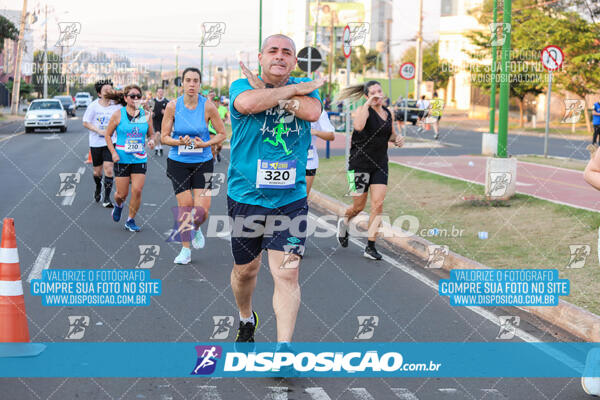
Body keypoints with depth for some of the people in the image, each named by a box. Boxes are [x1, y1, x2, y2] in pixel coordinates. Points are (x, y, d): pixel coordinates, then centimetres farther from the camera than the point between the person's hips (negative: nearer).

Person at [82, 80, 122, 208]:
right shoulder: (93, 106, -5)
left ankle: (107, 198, -2)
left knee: (108, 169, -12)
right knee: (97, 171, 11)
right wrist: (99, 131, -13)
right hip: (96, 143, 1)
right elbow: (85, 123, -1)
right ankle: (98, 187, 44)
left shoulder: (116, 106, -3)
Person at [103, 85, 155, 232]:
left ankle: (130, 220, 9)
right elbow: (107, 135, 3)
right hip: (122, 159, -2)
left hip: (140, 159, 2)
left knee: (137, 191, -9)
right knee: (122, 194, 2)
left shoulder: (145, 115, 4)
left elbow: (151, 134, 15)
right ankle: (118, 205, 40)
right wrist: (113, 152, -9)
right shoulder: (118, 115, -3)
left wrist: (151, 141, -8)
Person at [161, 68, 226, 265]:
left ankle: (196, 229, 27)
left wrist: (205, 144, -14)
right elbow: (164, 136, 0)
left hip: (202, 162, 0)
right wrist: (179, 142, -19)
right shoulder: (173, 106, -5)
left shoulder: (208, 106, -7)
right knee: (184, 206, -3)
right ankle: (185, 250, 15)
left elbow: (222, 134, 2)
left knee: (202, 210, -9)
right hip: (178, 162, 0)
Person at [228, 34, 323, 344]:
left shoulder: (305, 87, 5)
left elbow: (312, 112, -18)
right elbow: (247, 103, -27)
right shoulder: (241, 85, -1)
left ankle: (283, 346, -3)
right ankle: (246, 319, 43)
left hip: (290, 199, 0)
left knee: (287, 273, -8)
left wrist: (266, 90, -15)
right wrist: (294, 89, -17)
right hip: (245, 198, 0)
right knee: (245, 269, 15)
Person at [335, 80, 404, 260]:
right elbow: (358, 126, -35)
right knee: (358, 206, 6)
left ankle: (370, 247, -1)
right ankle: (344, 222, 41)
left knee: (378, 204, -7)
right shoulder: (363, 110, -12)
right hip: (360, 163, -4)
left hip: (380, 164, 4)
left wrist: (397, 138, 1)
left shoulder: (389, 113, 7)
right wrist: (368, 104, -29)